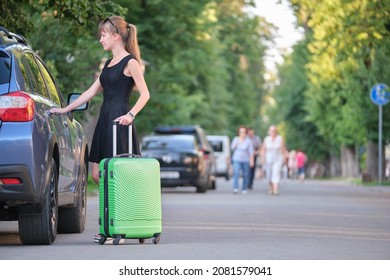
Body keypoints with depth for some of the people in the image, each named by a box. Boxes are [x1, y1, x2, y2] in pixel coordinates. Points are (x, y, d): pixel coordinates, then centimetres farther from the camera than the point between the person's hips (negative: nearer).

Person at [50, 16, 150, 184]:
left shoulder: (130, 62, -6)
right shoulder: (109, 63, 18)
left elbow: (145, 94, -12)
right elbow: (91, 92, 21)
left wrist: (131, 115, -25)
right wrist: (65, 110, 20)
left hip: (119, 121, -9)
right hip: (104, 120, 9)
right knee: (97, 175, 4)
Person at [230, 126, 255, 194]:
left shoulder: (248, 141, -3)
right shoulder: (236, 139, 4)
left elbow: (251, 151, -3)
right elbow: (232, 148, 2)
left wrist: (251, 160, -8)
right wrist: (237, 143, -15)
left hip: (245, 160, 0)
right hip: (237, 159, 0)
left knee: (245, 175, 5)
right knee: (236, 173, -16)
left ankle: (244, 189, 18)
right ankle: (235, 188, -25)